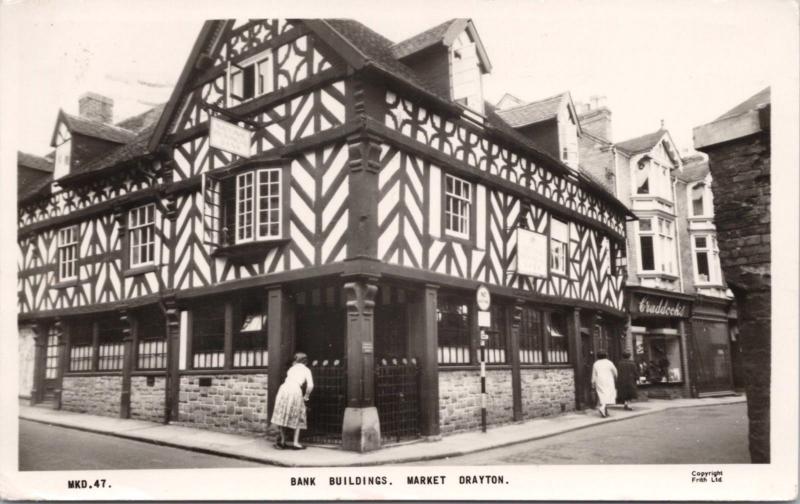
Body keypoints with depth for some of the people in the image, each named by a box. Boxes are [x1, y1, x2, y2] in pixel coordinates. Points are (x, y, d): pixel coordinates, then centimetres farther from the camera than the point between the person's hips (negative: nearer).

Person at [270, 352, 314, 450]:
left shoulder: (291, 368, 27)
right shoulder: (306, 370, 17)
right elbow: (310, 385, 3)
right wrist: (306, 396, 16)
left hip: (284, 389, 2)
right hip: (295, 391, -2)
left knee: (282, 416, 11)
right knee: (297, 417, 11)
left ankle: (283, 441, 15)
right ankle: (296, 443, 6)